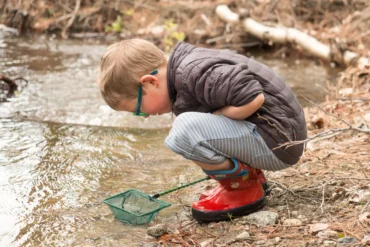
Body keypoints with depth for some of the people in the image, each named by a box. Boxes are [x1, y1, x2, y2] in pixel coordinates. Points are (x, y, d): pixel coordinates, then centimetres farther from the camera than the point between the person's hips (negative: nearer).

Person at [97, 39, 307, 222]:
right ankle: (250, 174, 17)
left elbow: (253, 98, -29)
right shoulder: (186, 67, 9)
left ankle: (245, 187, -5)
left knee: (185, 130, -26)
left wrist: (209, 121, -16)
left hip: (278, 140, -10)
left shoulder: (194, 73, -22)